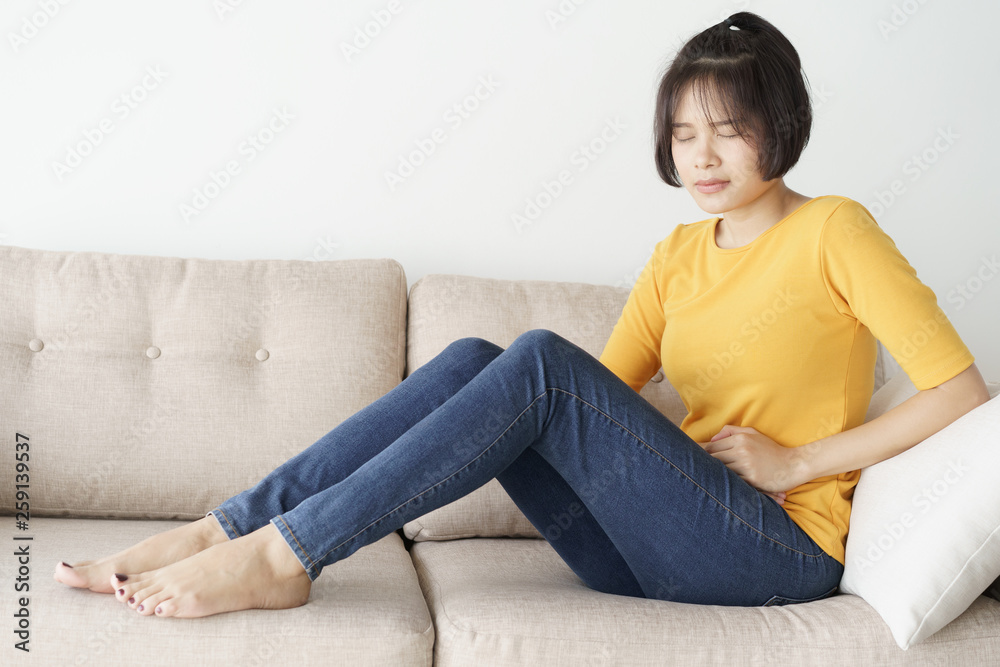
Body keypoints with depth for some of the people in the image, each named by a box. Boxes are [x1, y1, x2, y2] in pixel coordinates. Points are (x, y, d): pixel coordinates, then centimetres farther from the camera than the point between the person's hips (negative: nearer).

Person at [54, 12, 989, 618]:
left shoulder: (833, 231, -2)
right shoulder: (677, 257, 16)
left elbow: (963, 393, -8)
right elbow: (606, 391, 14)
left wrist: (795, 461, -11)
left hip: (782, 551, -6)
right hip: (651, 557, 6)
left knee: (541, 361, -26)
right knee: (473, 360, -16)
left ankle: (282, 556, -25)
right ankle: (226, 529, -20)